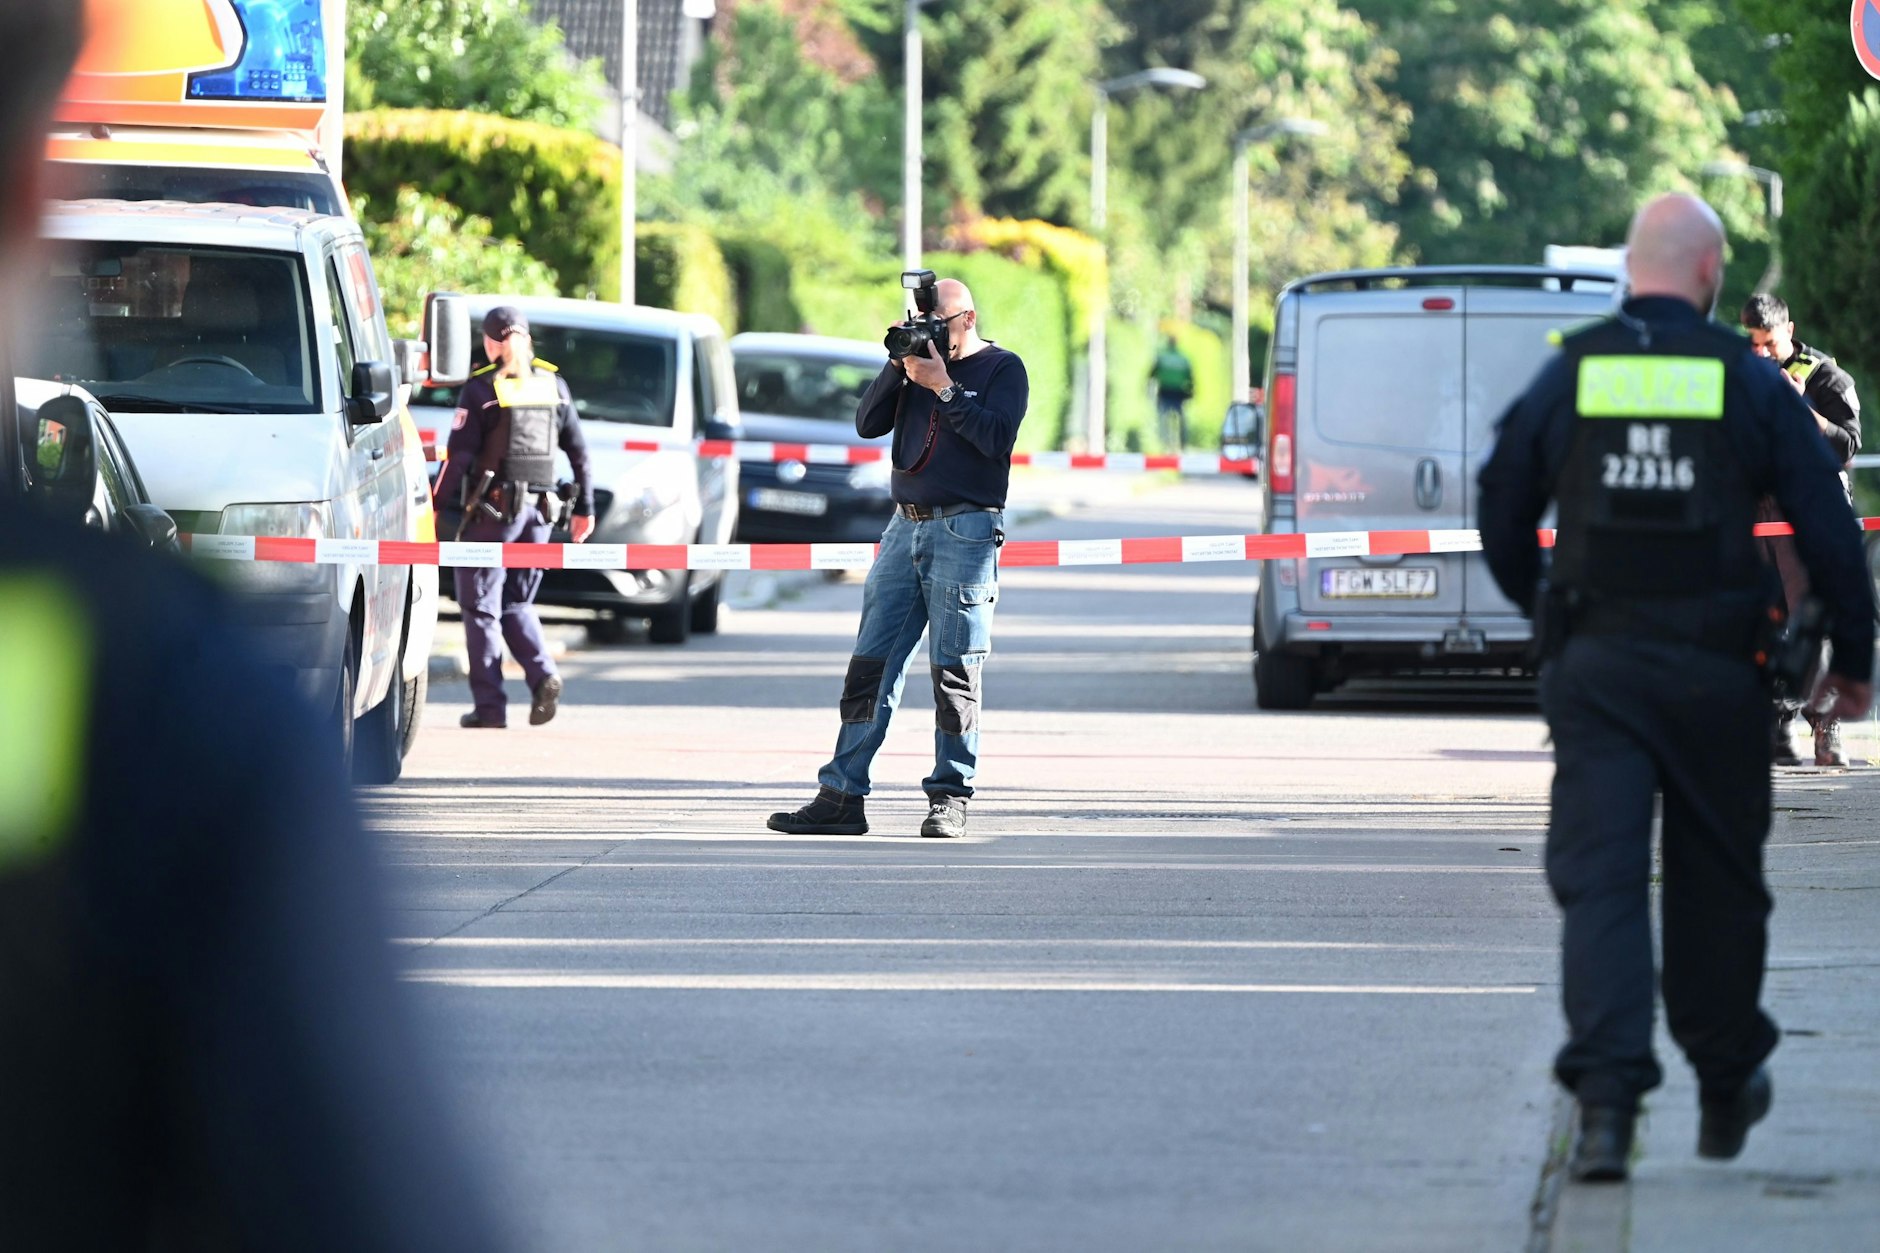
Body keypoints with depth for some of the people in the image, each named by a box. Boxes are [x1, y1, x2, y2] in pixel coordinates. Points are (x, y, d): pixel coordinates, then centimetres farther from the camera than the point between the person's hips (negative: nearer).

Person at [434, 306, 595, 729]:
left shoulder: (482, 389, -7)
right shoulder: (554, 385, 9)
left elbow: (459, 454, -12)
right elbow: (578, 451, 11)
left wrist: (441, 507, -10)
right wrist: (584, 507, 17)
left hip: (492, 508, -5)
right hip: (538, 511, 5)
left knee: (481, 607, 2)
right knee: (517, 604, 16)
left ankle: (490, 705, -1)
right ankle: (543, 675, -8)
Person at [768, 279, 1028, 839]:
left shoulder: (1002, 368, 2)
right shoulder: (920, 362, 17)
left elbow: (996, 439, -12)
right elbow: (868, 424, 9)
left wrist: (944, 387, -12)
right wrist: (898, 366, -3)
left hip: (964, 530, -5)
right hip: (906, 527, 5)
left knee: (954, 672, -4)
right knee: (870, 664, 1)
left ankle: (950, 798, 2)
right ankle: (840, 797, 0)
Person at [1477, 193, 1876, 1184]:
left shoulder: (1568, 374, 2)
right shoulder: (1749, 381, -3)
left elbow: (1503, 518, 9)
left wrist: (1546, 616, 26)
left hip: (1594, 665, 1)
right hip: (1716, 671, -1)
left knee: (1598, 876, -3)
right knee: (1717, 877, 14)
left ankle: (1605, 1097, -19)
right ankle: (1725, 1086, 29)